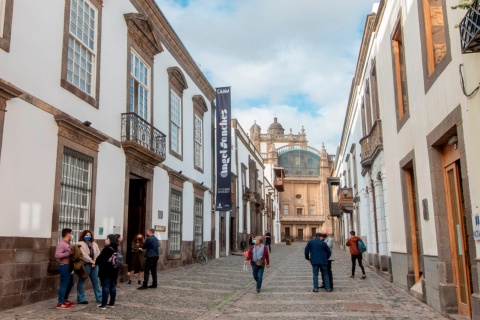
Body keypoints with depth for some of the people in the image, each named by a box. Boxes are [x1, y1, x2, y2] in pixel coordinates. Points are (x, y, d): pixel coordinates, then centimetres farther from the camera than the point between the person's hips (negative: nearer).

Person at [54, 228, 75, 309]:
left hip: (68, 266, 10)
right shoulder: (61, 244, -16)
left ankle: (65, 300, 31)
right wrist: (69, 253, -26)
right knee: (64, 285, -6)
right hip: (64, 266, -10)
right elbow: (57, 255, -27)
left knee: (70, 283, 19)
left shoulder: (68, 243, 14)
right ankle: (60, 303, 0)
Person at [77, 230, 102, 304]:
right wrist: (91, 261, -14)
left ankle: (99, 298, 16)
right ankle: (81, 299, 9)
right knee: (82, 281, 1)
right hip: (85, 264, -6)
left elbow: (98, 253, 7)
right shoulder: (80, 244, -4)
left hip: (94, 264, 6)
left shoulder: (94, 244, 15)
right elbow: (83, 255, -14)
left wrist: (95, 262, -7)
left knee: (96, 282, 11)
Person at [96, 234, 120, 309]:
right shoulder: (116, 249, 8)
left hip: (105, 271, -8)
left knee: (105, 287, -5)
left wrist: (96, 262, 3)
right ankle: (112, 303, 19)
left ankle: (103, 304, -2)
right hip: (114, 271, 8)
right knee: (112, 286, 13)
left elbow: (100, 258, -17)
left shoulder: (107, 249, -18)